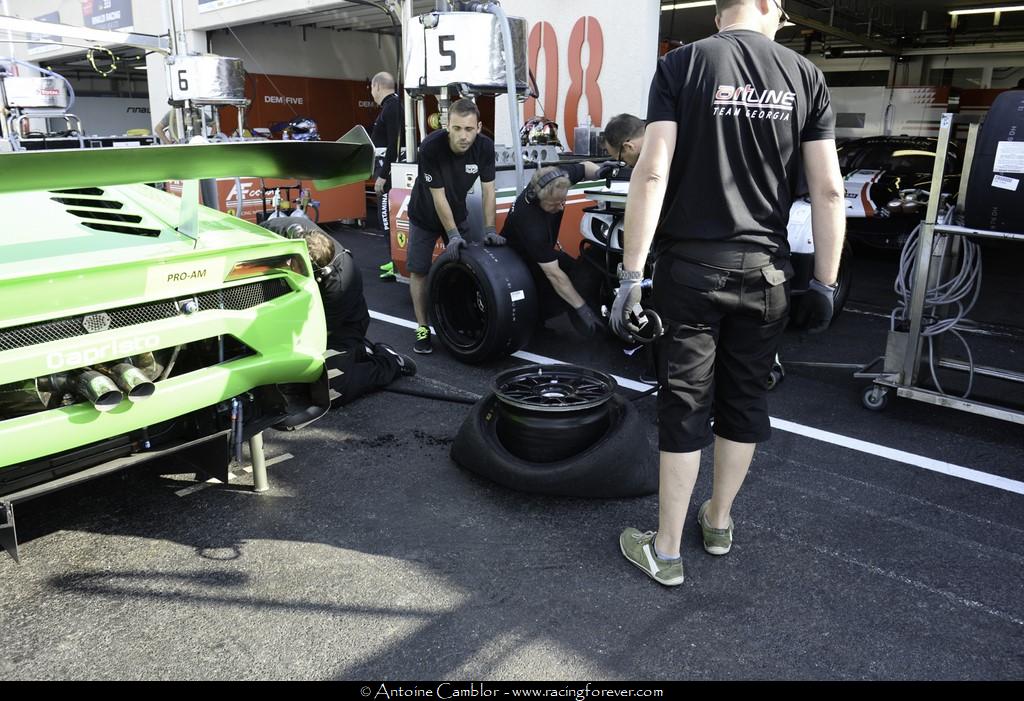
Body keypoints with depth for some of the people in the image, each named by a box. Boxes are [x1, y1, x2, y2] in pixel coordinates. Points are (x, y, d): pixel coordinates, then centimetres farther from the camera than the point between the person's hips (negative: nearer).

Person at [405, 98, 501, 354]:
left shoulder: (485, 147, -23)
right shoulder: (431, 147, -33)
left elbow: (488, 190, -14)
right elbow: (438, 196, -27)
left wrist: (489, 230, -17)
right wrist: (453, 235, -25)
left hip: (457, 213, 3)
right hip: (425, 216, -3)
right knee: (419, 270, -3)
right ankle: (423, 328, 8)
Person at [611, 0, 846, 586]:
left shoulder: (682, 64, -2)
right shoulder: (805, 75, 4)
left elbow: (652, 174, -13)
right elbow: (829, 190, 1)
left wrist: (632, 274, -11)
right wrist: (826, 282, 8)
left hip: (691, 268, -2)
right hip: (765, 272, 2)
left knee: (685, 408, 5)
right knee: (745, 402, 16)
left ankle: (665, 552, 15)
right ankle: (719, 521, 34)